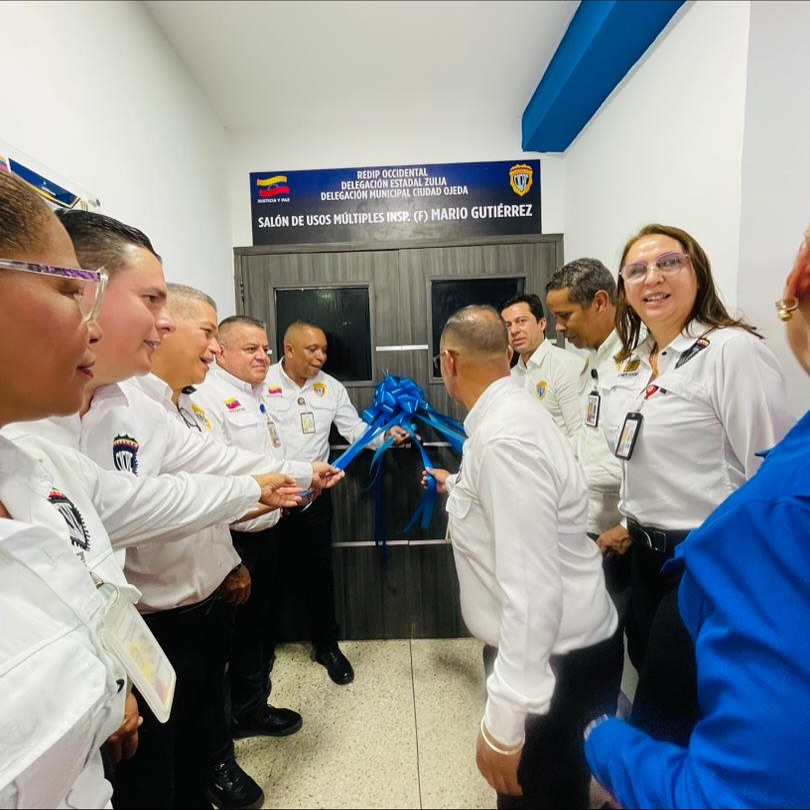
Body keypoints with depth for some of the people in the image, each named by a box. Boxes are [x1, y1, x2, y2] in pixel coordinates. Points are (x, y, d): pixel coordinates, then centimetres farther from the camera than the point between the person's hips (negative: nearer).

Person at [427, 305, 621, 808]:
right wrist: (456, 487, 39)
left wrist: (503, 721, -24)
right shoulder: (512, 410, 2)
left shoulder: (503, 437, -30)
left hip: (558, 659, -8)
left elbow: (533, 588, -31)